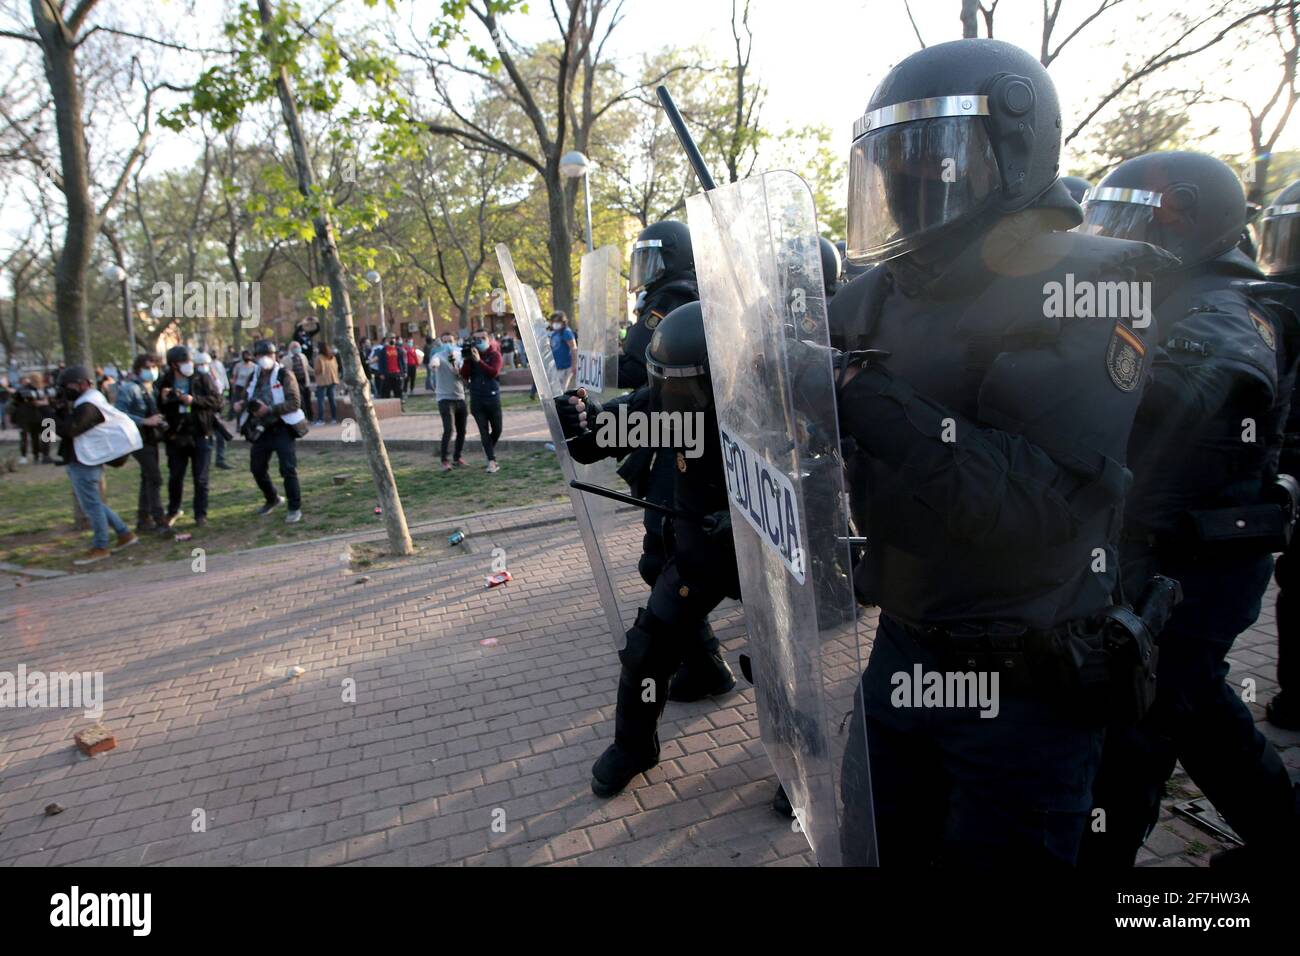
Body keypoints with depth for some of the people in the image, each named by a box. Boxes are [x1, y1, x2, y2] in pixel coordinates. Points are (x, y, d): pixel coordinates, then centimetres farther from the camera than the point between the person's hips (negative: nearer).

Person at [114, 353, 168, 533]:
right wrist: (145, 421, -24)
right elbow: (119, 413, -21)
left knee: (148, 478, 14)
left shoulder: (152, 388, 12)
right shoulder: (129, 388, -12)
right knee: (155, 478, -12)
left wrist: (161, 423, 4)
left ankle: (143, 520, 23)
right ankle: (160, 520, -9)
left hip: (151, 439, 9)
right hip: (139, 439, -9)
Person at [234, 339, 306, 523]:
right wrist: (240, 404, -4)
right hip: (261, 430, 7)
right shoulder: (254, 378, 11)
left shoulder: (284, 376, -7)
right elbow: (245, 398, 21)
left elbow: (294, 403, -17)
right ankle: (272, 499, 34)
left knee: (288, 469, -10)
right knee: (257, 468, 12)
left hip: (282, 429, -6)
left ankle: (295, 508, 0)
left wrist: (269, 409, -26)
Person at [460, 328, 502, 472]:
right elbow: (464, 375, -2)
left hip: (492, 397, -1)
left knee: (497, 429, 8)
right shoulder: (471, 355, 7)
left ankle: (489, 451, 35)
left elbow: (494, 372, -18)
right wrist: (467, 360, -14)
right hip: (476, 399, 1)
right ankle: (492, 461, -1)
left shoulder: (495, 355, 0)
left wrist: (479, 360, -25)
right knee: (484, 431, -3)